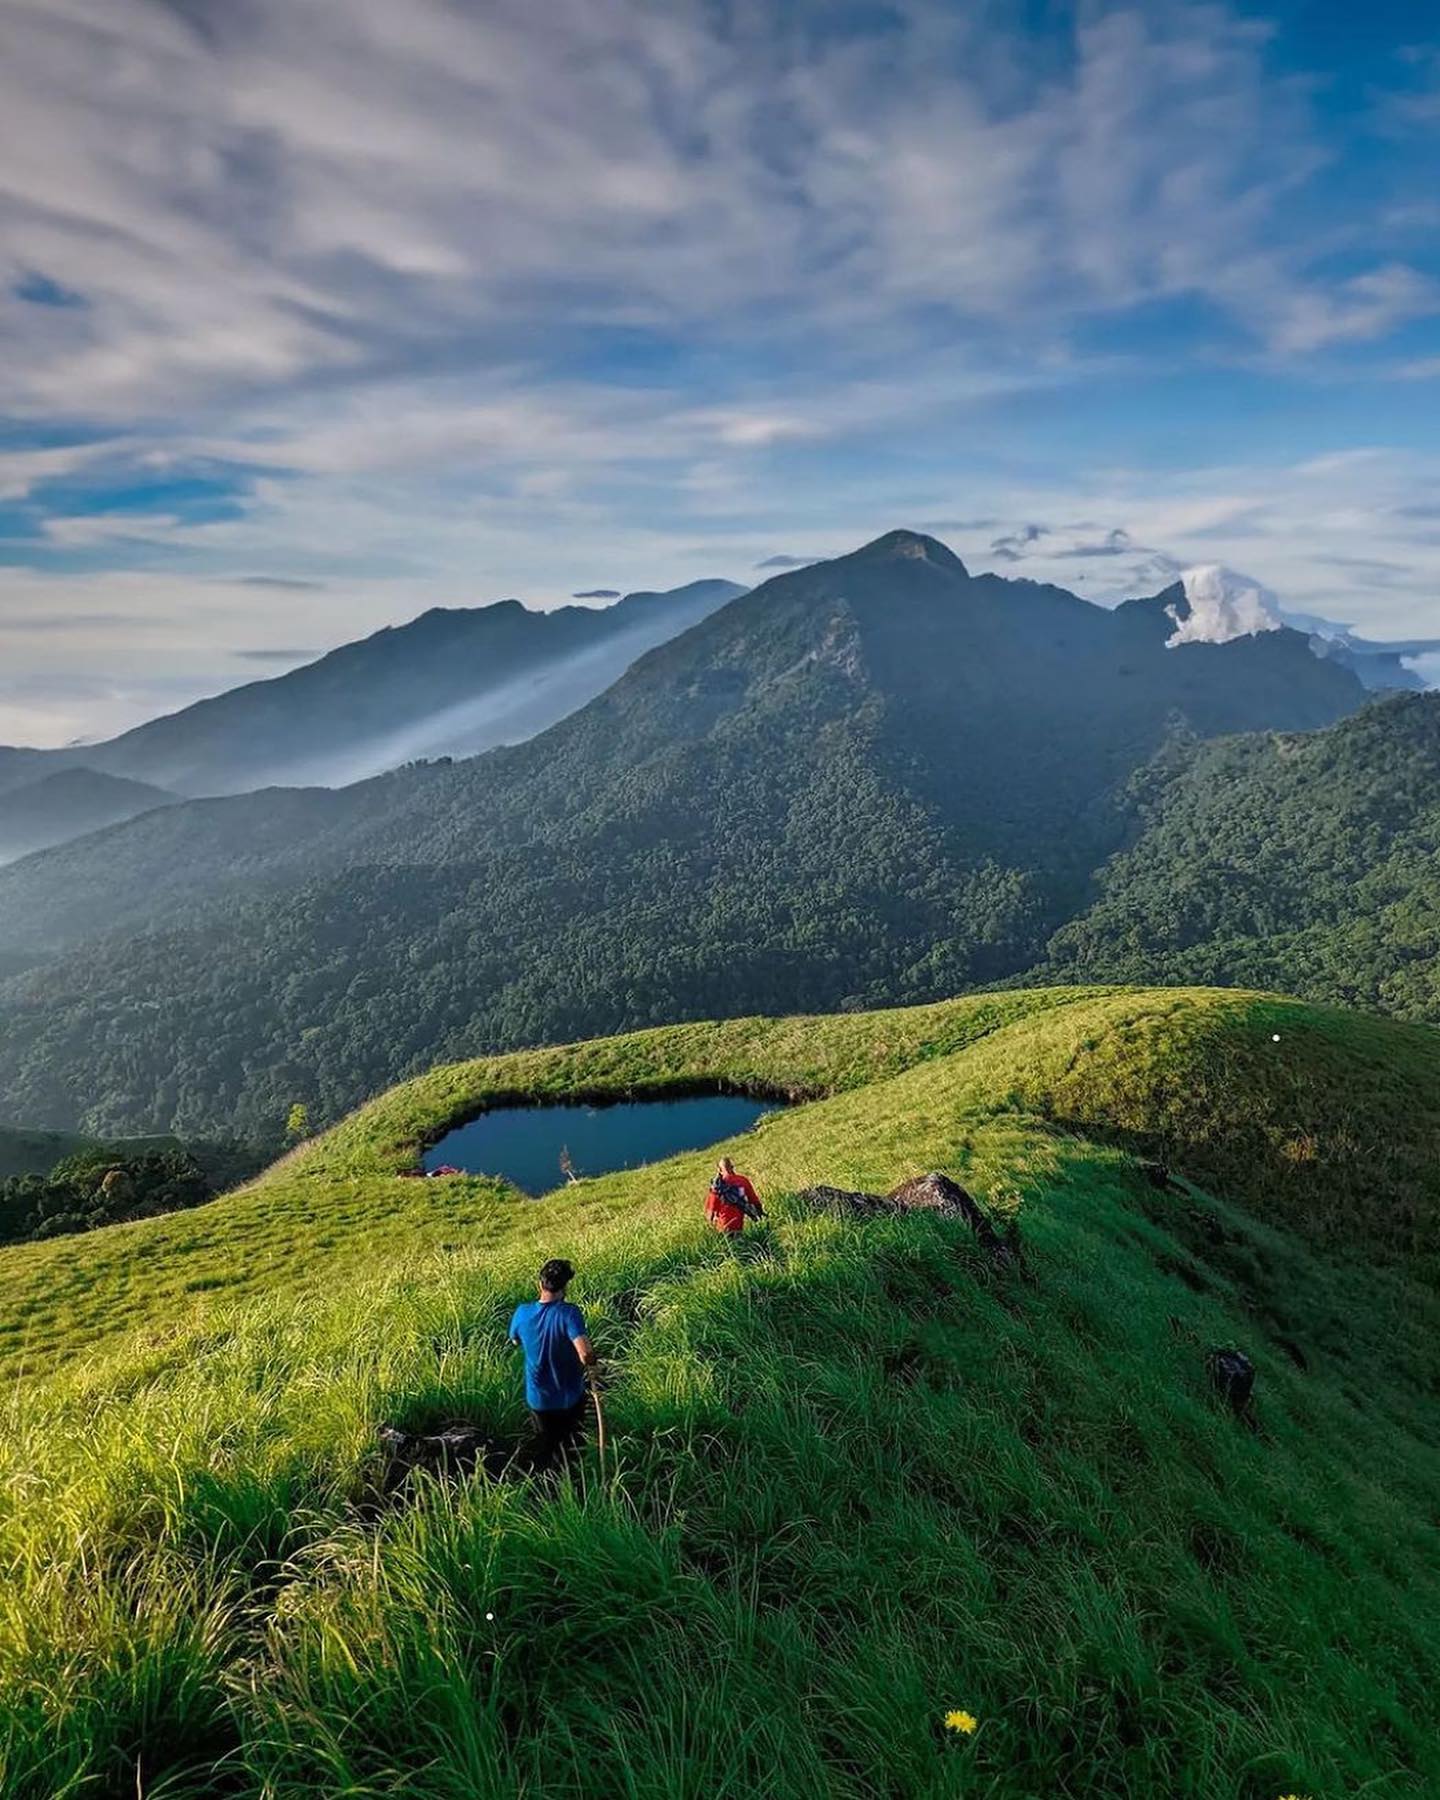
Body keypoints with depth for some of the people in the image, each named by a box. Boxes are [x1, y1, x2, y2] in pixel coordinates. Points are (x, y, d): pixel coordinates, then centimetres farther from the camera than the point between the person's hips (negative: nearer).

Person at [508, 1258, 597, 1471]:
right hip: (569, 1398, -2)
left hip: (538, 1398, 3)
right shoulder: (569, 1313, -28)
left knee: (541, 1448, 25)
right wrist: (591, 1364, -16)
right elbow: (586, 1355, -38)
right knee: (567, 1450, 24)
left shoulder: (523, 1313, -15)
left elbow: (515, 1341, 7)